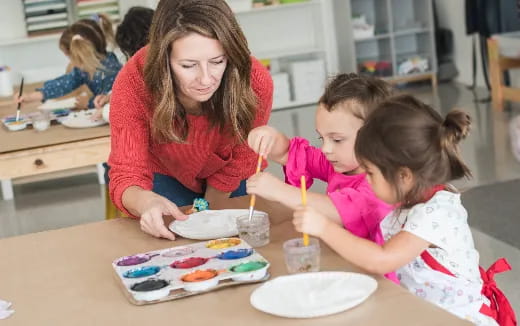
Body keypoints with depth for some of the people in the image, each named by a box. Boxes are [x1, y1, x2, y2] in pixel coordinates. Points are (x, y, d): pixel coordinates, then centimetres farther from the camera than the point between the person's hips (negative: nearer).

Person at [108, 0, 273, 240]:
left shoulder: (254, 82, -35)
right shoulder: (134, 84, -36)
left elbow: (238, 164, -18)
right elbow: (127, 174, -35)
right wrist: (146, 202, -58)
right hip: (167, 177, -1)